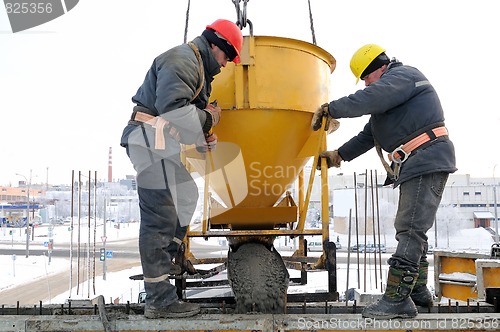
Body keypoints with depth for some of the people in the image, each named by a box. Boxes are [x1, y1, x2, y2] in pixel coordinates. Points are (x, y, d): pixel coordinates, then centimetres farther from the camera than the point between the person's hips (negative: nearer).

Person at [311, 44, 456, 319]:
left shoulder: (403, 75, -4)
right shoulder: (392, 89, 27)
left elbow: (369, 99, -23)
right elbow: (369, 135, 26)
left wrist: (330, 108, -16)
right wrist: (338, 155, 22)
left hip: (427, 161, -11)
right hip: (417, 165, 11)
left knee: (410, 230, -14)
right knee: (411, 229, 13)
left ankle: (396, 299, -13)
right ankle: (418, 290, 21)